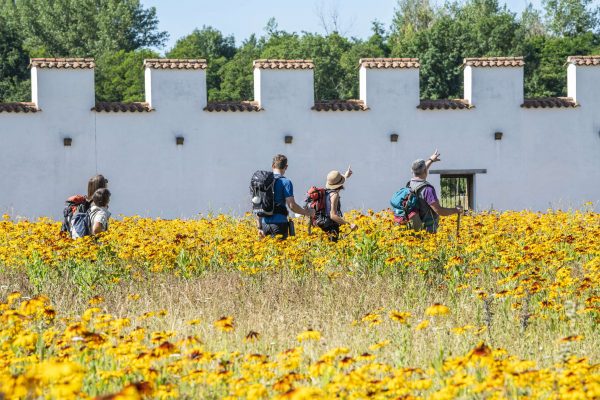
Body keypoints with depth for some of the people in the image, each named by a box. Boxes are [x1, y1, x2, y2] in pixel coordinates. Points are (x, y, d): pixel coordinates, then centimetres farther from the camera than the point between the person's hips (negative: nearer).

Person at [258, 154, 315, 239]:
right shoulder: (285, 182, -5)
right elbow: (292, 206, -12)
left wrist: (259, 227, 13)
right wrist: (307, 212, 4)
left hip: (265, 223, 5)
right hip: (279, 223, -5)